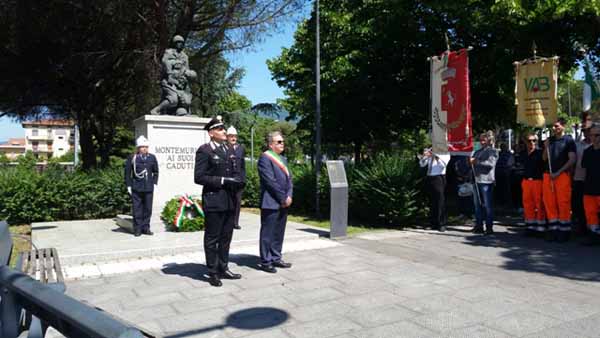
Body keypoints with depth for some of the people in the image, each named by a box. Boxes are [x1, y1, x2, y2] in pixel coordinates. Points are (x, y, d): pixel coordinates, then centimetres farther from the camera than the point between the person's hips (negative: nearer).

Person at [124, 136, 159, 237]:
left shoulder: (152, 158, 9)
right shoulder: (132, 158, 0)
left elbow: (155, 172, 16)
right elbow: (127, 173, 2)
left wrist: (154, 183, 7)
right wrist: (129, 185, -2)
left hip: (149, 188, 3)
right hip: (136, 188, -3)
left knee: (148, 208, 6)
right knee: (137, 209, 1)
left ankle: (146, 228, 17)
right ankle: (137, 229, 10)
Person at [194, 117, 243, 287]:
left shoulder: (227, 149, 14)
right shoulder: (204, 150, -9)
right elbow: (199, 177, -14)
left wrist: (236, 182, 2)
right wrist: (222, 181, -20)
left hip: (229, 201, 7)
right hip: (213, 201, -7)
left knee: (226, 237, 15)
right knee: (212, 239, 4)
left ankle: (223, 269, 28)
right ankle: (213, 273, 16)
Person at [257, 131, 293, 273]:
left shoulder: (283, 159, 18)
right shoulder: (265, 158, -10)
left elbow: (289, 178, 15)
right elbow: (270, 181, -16)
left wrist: (289, 196, -1)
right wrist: (283, 198, -14)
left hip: (283, 203, 8)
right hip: (271, 203, -8)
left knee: (279, 233, 14)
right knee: (268, 233, 0)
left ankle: (276, 258, 25)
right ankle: (265, 262, 8)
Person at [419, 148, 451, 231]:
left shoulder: (445, 153, 4)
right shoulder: (430, 153, 17)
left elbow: (444, 164, -14)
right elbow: (422, 164, 11)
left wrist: (436, 156, -24)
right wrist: (423, 156, -7)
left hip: (439, 178, -5)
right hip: (430, 178, 5)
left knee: (441, 202, -7)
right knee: (432, 202, 9)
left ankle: (442, 224, -4)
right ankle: (433, 224, 15)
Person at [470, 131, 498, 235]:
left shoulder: (492, 151, 1)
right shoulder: (478, 152, 20)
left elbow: (491, 163, -15)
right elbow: (472, 161, 24)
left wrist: (477, 162, -16)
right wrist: (471, 161, 2)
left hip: (486, 181, -7)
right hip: (476, 180, 7)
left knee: (488, 205, -4)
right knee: (478, 205, 8)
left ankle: (489, 227, 1)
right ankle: (479, 226, 15)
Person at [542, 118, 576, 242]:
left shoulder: (568, 140, 0)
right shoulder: (549, 140, 14)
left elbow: (572, 159, -6)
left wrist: (558, 172, -11)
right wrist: (546, 147, -2)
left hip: (562, 175, -5)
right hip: (548, 175, 5)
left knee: (563, 202, -4)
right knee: (549, 202, 3)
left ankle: (564, 230, 4)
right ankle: (553, 228, 11)